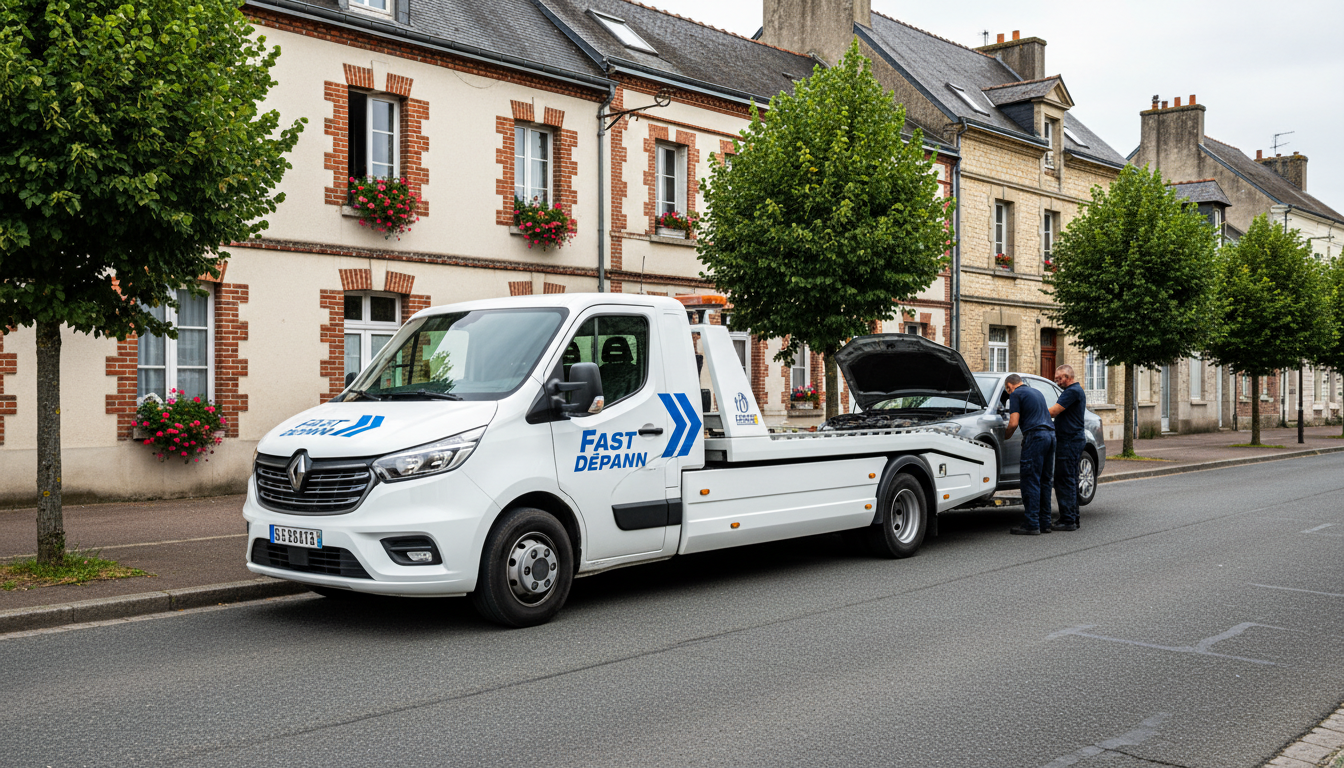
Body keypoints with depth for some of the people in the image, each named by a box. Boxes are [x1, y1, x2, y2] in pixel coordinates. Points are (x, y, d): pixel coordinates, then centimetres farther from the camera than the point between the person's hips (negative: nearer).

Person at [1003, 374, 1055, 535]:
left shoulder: (1016, 394, -1)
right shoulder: (1037, 393, 25)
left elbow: (1014, 423, -10)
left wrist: (1005, 437, 8)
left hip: (1035, 436, -8)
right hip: (1050, 434, 8)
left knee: (1031, 481, -7)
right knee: (1044, 481, 12)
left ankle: (1032, 525, -8)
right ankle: (1044, 523, 14)